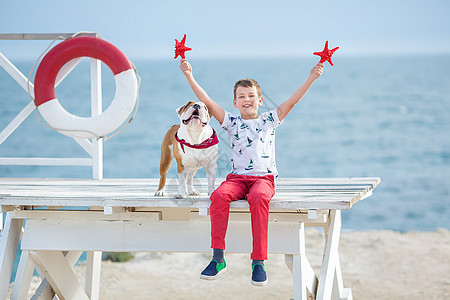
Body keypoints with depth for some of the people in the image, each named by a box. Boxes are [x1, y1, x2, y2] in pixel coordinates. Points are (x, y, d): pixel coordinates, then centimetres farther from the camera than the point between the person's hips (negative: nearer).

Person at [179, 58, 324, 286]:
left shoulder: (269, 120, 11)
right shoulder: (231, 122, 13)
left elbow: (292, 101, 3)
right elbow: (207, 102, 4)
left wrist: (311, 79, -7)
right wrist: (190, 77, -5)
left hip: (264, 177, -2)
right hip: (237, 177, 2)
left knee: (258, 198, -37)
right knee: (219, 195, -31)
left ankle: (259, 261, -33)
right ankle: (218, 258, -26)